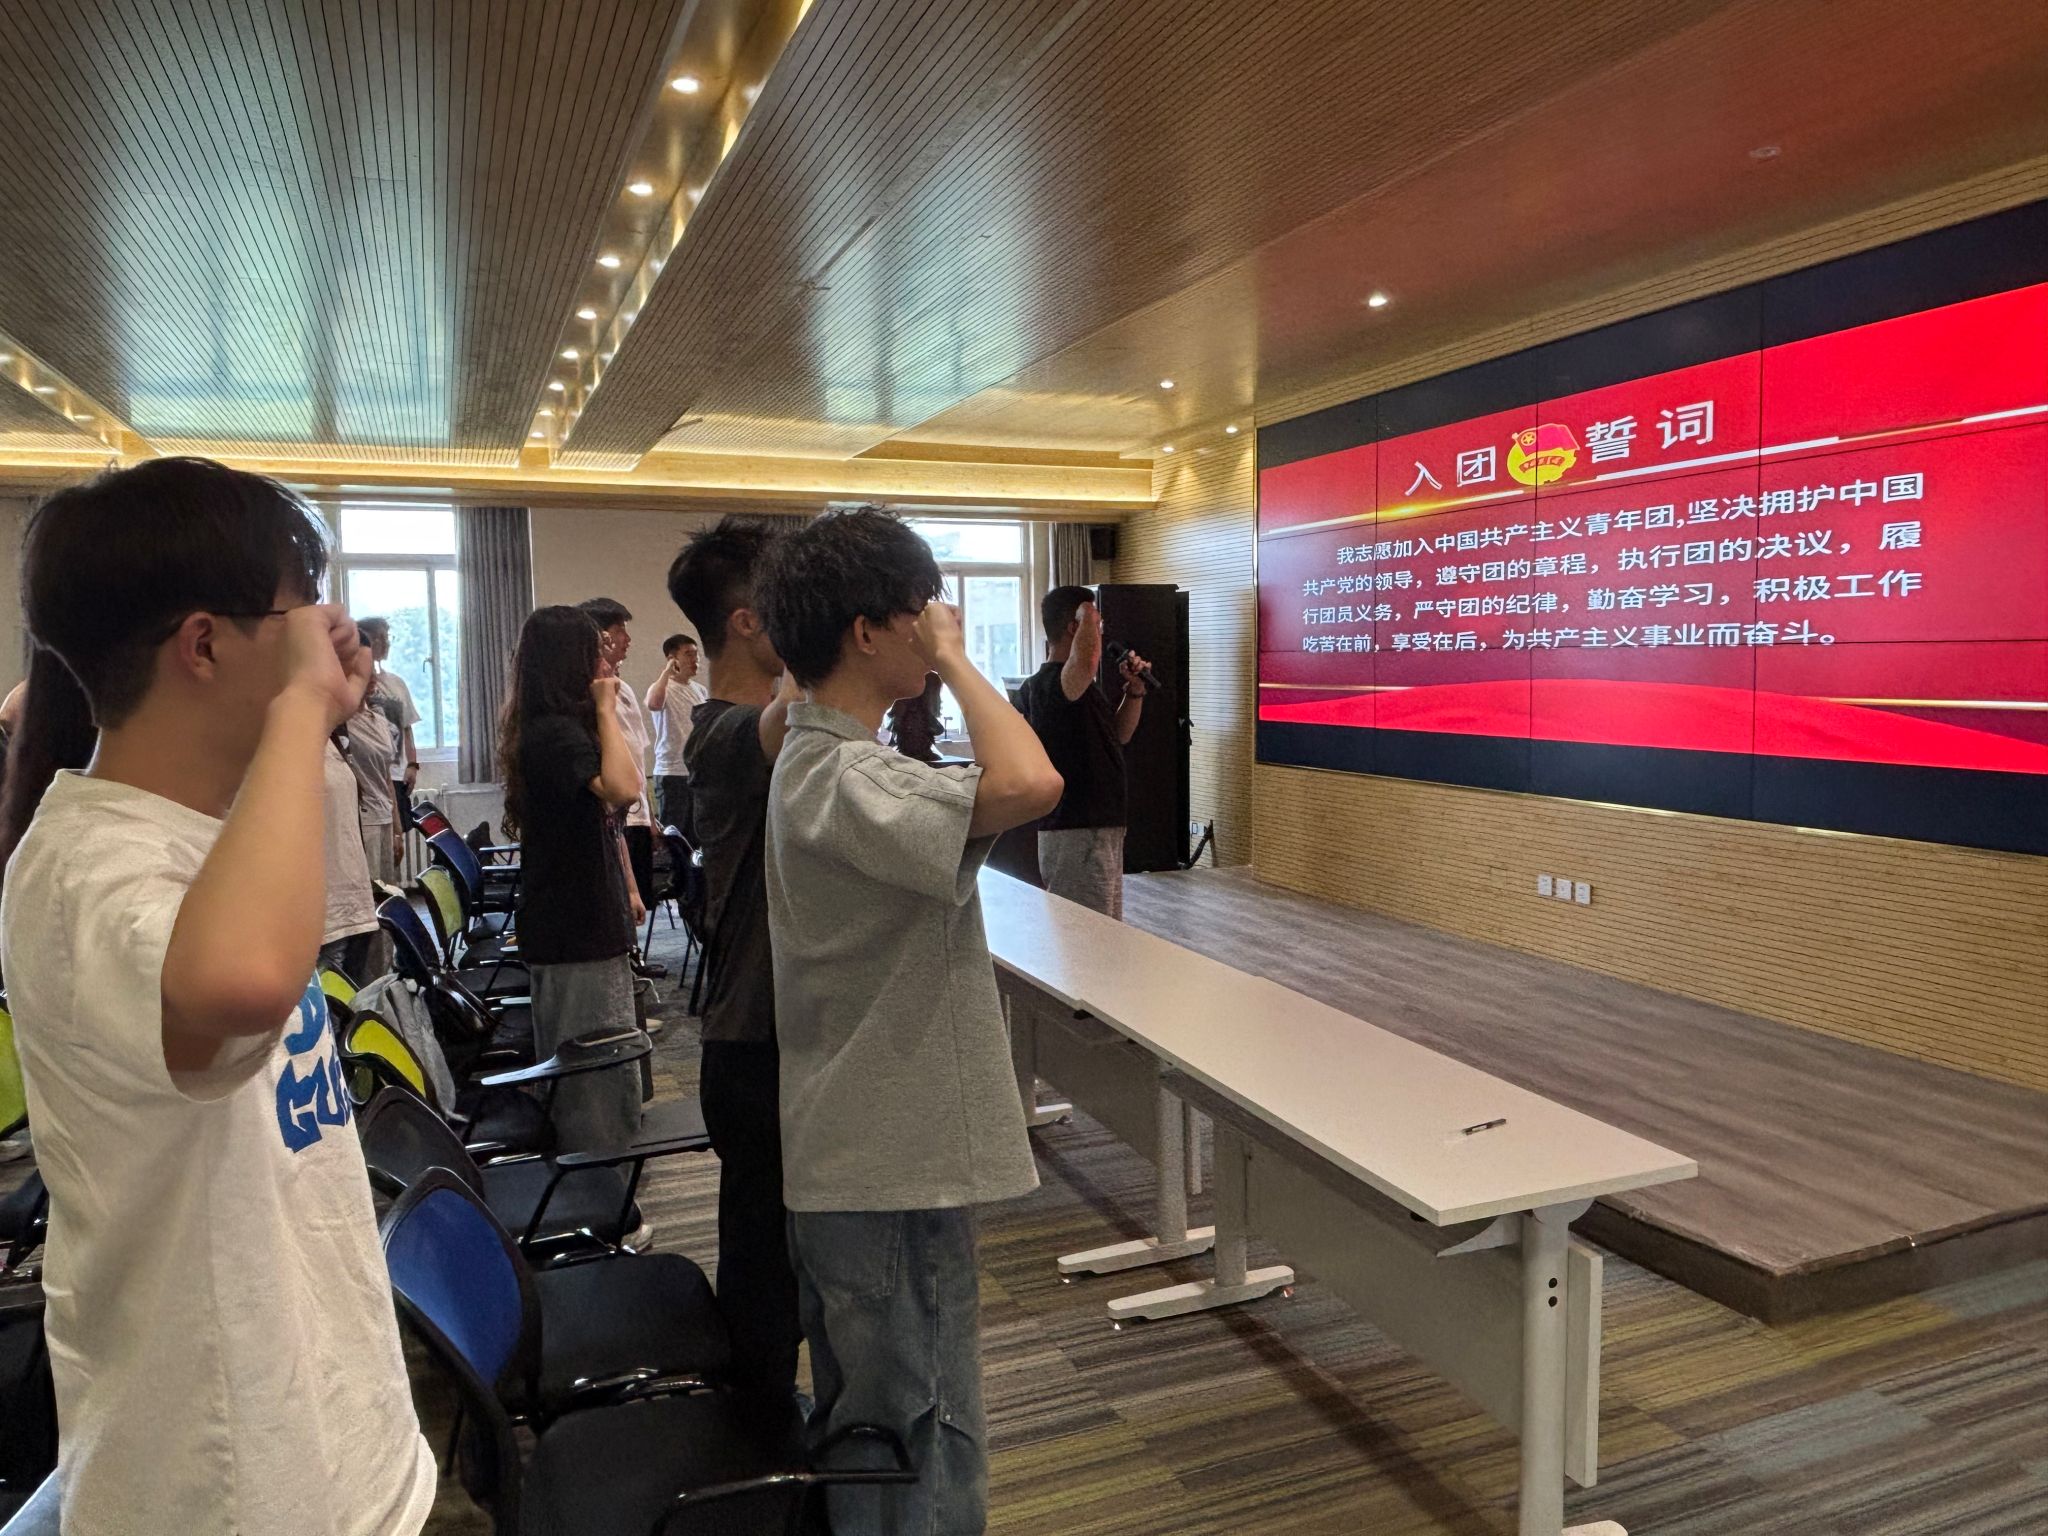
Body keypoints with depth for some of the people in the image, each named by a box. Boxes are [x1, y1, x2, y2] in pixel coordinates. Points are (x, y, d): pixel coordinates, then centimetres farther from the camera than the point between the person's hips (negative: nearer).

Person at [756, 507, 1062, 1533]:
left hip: (855, 1152, 10)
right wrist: (954, 659, -26)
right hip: (893, 1172, -10)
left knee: (866, 1428, 24)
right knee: (926, 1453, 5)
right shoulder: (847, 783, -24)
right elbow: (1029, 787, -39)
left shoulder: (814, 761, 9)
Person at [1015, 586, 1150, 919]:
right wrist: (1087, 617, -22)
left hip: (1099, 831, 11)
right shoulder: (1051, 683, -18)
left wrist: (1134, 690, 8)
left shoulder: (1078, 688, 16)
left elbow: (1119, 734, 25)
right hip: (1078, 837, -11)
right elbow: (1085, 662, -42)